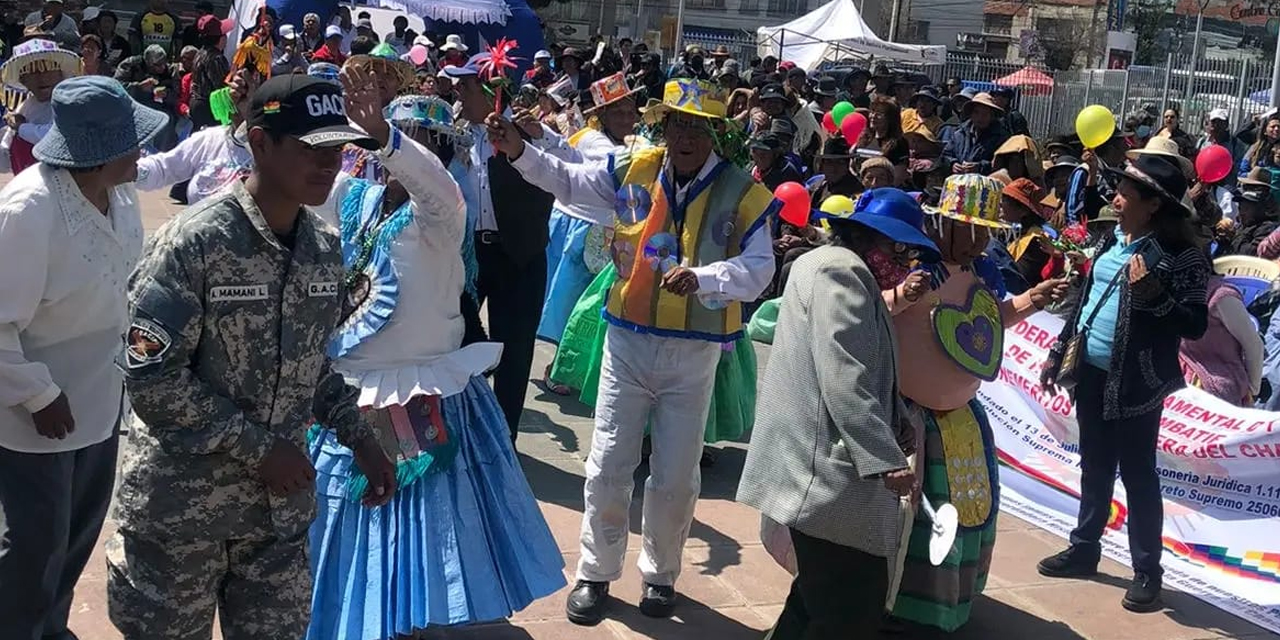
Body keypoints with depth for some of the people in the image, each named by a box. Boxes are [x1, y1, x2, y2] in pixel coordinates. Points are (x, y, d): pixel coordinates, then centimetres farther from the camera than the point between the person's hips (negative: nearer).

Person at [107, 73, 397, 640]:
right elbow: (151, 377, -19)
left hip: (280, 505, 5)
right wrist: (257, 447, -17)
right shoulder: (192, 243, -17)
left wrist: (359, 437, 2)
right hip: (181, 507, -5)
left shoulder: (325, 247, 3)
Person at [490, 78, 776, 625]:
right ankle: (595, 573, 26)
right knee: (608, 467, 7)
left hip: (693, 354, -1)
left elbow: (758, 269, -15)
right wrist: (520, 152, -10)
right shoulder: (633, 170, -2)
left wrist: (703, 277, -32)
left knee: (676, 476, 11)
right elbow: (566, 180, 7)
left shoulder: (742, 193, -7)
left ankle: (659, 574, 34)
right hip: (628, 341, 1)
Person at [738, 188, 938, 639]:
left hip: (826, 470, 11)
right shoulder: (842, 272, -12)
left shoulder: (840, 270, 22)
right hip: (828, 474, -11)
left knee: (825, 600, 16)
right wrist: (886, 460, -22)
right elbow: (844, 381, -21)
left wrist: (895, 423, 10)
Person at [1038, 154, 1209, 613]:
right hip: (1092, 373, 6)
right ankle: (1084, 549, 30)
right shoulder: (1113, 241, 6)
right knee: (1094, 467, 17)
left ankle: (1147, 571, 13)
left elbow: (1195, 325, -14)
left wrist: (1152, 292, -27)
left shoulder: (1183, 255, -13)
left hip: (1136, 382, -6)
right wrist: (1058, 352, 16)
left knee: (1138, 475, 1)